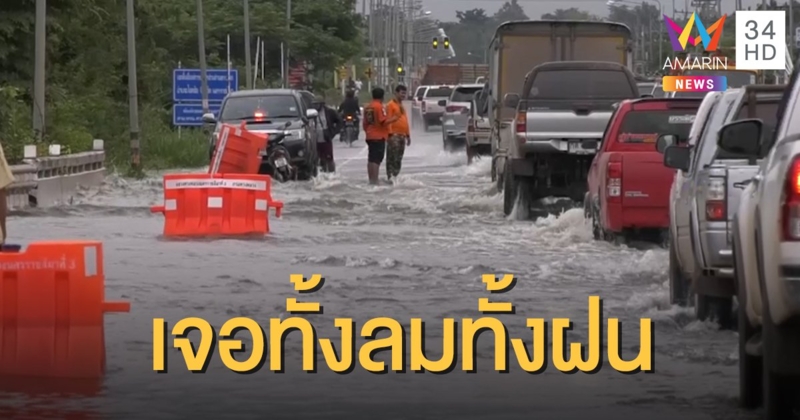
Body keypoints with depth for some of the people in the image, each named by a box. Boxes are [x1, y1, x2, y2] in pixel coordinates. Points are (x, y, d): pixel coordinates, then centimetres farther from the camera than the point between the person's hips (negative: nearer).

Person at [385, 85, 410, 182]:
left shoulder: (402, 106, 20)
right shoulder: (391, 105, -5)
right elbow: (388, 120, -12)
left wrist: (408, 135, 21)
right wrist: (390, 134, -20)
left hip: (402, 135, 8)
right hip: (394, 135, -8)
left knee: (399, 159, 10)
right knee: (392, 158, -12)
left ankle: (396, 176, 15)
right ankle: (390, 177, -15)